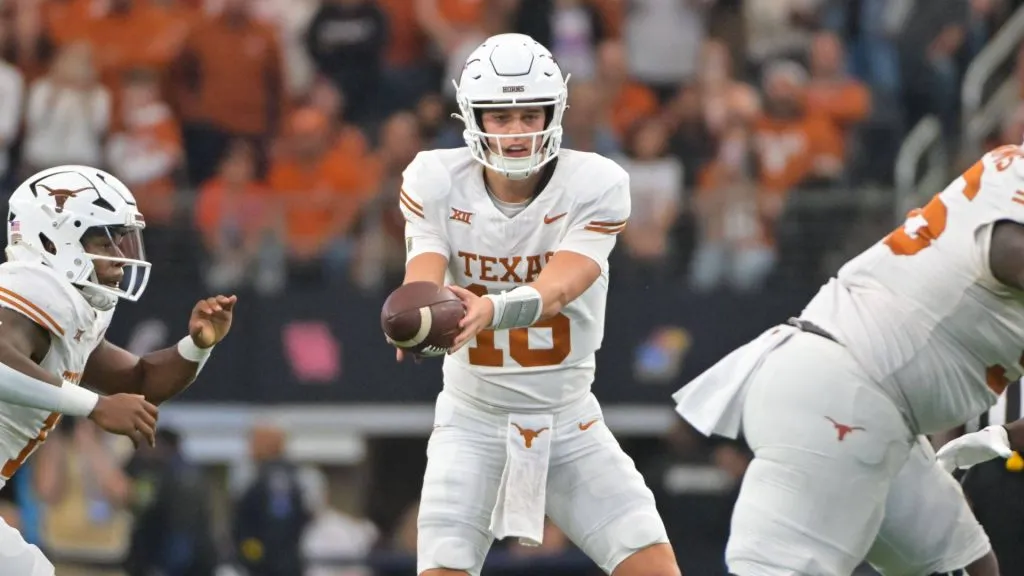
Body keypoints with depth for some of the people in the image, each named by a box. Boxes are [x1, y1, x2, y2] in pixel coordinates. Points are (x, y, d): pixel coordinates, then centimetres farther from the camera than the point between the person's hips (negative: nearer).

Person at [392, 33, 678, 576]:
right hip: (474, 422, 0)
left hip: (568, 420, 0)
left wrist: (492, 310, -50)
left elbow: (555, 290, -28)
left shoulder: (594, 185, -13)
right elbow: (421, 280, -24)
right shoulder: (436, 183, -9)